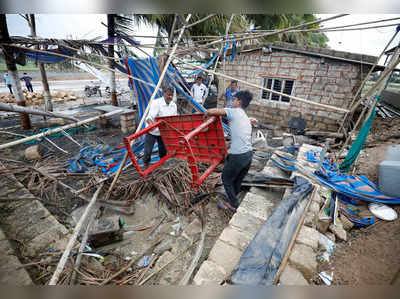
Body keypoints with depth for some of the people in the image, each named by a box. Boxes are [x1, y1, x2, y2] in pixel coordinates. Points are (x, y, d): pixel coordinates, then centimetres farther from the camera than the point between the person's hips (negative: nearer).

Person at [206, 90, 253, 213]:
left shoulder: (234, 112, -5)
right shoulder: (246, 118, 20)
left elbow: (211, 112, -15)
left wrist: (207, 113, 8)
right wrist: (230, 152, 28)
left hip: (238, 156, -8)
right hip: (249, 154, 8)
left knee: (226, 179, 13)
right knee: (237, 180, 23)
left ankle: (233, 205, 26)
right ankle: (233, 200, 41)